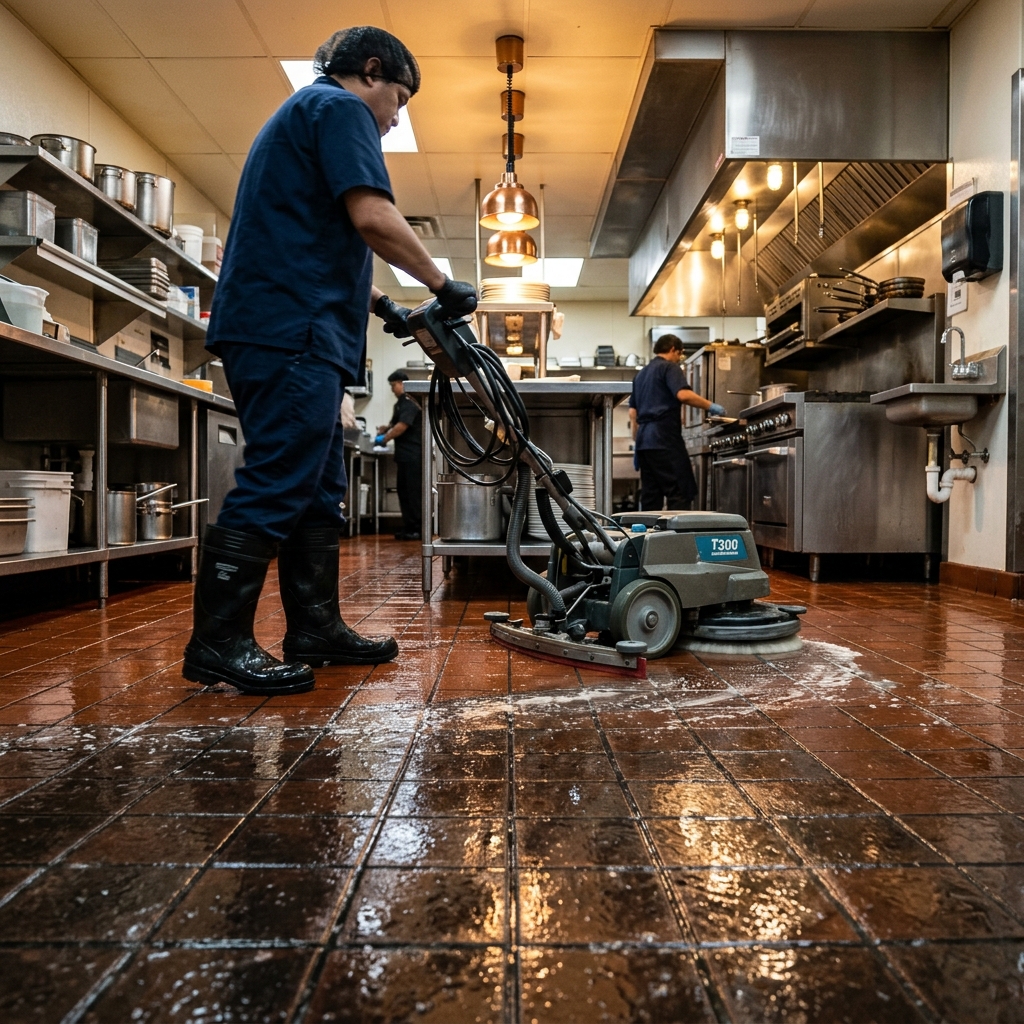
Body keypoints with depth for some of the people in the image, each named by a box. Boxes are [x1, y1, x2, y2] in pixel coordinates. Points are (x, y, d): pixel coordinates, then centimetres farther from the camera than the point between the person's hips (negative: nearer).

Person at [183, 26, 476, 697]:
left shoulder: (303, 113, 32)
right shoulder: (339, 107, 0)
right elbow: (373, 219, -15)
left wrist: (380, 305, 33)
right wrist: (445, 285, -4)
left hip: (294, 336, 11)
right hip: (293, 331, -11)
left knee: (318, 491, 9)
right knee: (277, 486, -13)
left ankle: (316, 629, 14)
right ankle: (218, 643, -9)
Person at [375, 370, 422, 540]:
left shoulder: (411, 402, -12)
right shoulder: (401, 403, 17)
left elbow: (402, 426, -19)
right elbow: (396, 424, 23)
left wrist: (384, 439, -10)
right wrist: (385, 429, 2)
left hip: (413, 455, -9)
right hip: (404, 454, 9)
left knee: (413, 492, -6)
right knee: (404, 491, 10)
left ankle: (416, 529, -2)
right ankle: (408, 527, 14)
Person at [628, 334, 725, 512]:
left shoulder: (642, 373, 24)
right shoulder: (670, 367, 1)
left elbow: (632, 412, 21)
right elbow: (683, 395, -18)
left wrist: (637, 443, 23)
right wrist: (711, 407, -9)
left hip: (644, 439, 8)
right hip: (664, 439, -8)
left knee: (650, 496, 7)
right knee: (681, 493, -9)